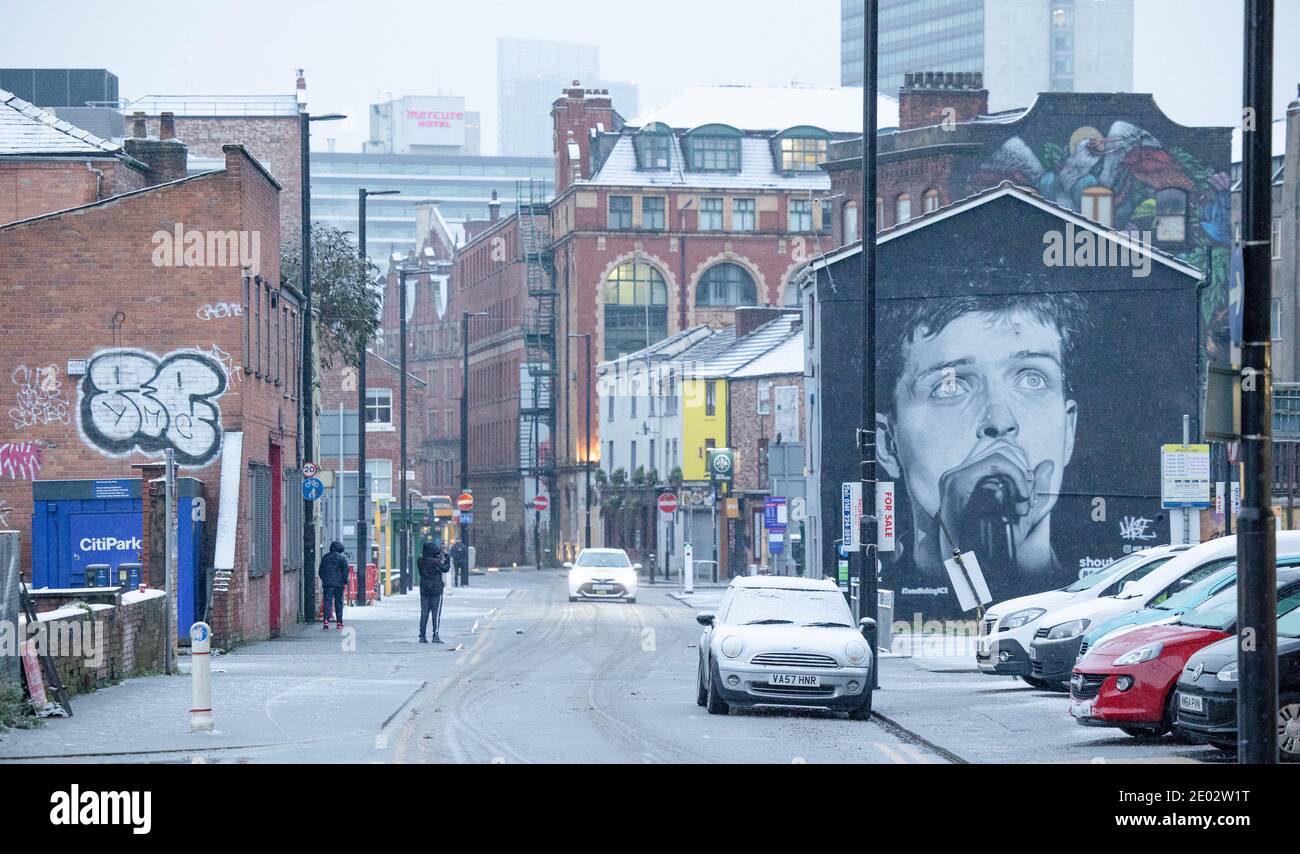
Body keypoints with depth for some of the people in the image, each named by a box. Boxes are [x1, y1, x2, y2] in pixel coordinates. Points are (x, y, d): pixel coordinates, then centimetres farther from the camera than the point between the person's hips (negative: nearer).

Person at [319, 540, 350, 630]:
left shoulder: (324, 557, 11)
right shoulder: (342, 558, -2)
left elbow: (321, 571, 16)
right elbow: (345, 571, -5)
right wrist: (345, 582, 3)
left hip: (327, 583, 2)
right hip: (339, 583, -2)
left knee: (327, 601, -3)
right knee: (339, 602, 8)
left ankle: (326, 620, -19)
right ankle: (339, 622, 10)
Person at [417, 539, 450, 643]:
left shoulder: (420, 561, 0)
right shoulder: (435, 562, -16)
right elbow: (445, 568, -4)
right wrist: (445, 556, 5)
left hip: (424, 590, 5)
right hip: (436, 590, -5)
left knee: (424, 613, 8)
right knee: (436, 614, 0)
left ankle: (422, 636, 6)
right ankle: (435, 636, -2)